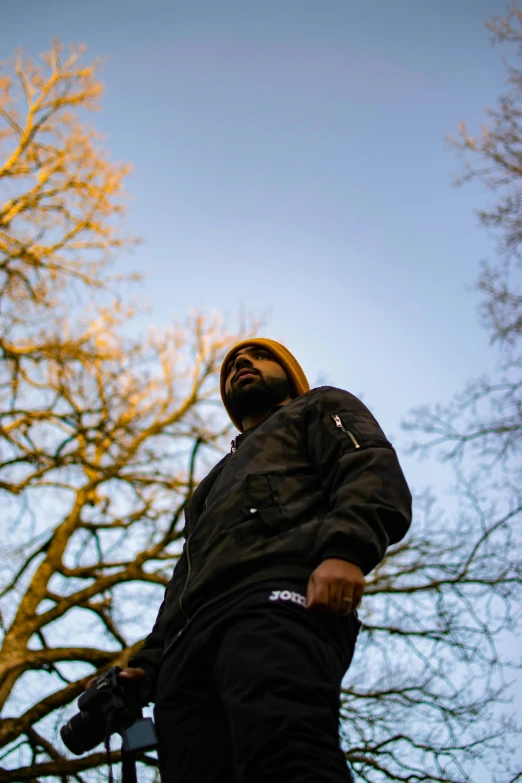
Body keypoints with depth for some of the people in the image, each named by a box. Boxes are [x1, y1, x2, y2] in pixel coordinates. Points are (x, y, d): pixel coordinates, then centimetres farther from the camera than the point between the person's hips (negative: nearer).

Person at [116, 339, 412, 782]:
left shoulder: (321, 410, 28)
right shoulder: (218, 482, 47)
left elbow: (372, 469, 5)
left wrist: (344, 549, -17)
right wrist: (149, 666, 20)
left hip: (277, 597, -6)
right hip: (191, 639, 7)